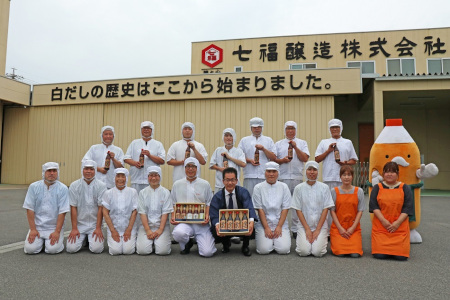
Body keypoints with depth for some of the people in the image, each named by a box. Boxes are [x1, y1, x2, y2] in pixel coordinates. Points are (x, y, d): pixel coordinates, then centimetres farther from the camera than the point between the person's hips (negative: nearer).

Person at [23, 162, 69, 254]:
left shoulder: (62, 188, -6)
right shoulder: (34, 187, 0)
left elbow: (62, 212, -9)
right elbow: (30, 209, -1)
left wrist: (57, 232, -14)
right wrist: (33, 229, -8)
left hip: (54, 227, -2)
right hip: (37, 226, 2)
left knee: (52, 249, -19)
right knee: (30, 249, -15)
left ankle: (57, 240, 13)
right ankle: (40, 240, 16)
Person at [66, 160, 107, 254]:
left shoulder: (101, 186, -5)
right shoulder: (74, 185, -1)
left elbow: (101, 208, -6)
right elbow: (73, 208, -2)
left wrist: (98, 228, -10)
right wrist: (74, 228, -7)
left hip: (95, 225, -1)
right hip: (79, 224, 1)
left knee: (96, 249, -18)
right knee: (71, 248, -13)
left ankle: (92, 238, 16)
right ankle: (83, 238, 19)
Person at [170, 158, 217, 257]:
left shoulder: (205, 184, 9)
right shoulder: (177, 184, 12)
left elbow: (209, 203, 9)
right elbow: (173, 204, 14)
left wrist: (207, 215, -9)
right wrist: (173, 216, -4)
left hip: (201, 222, 0)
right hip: (183, 221, 1)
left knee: (207, 252, -15)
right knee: (178, 233, -37)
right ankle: (186, 244, 2)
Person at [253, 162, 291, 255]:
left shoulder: (284, 187, 3)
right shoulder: (258, 188, -1)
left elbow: (285, 209, -1)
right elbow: (260, 209, -4)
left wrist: (279, 227, -10)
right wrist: (266, 228, -11)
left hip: (281, 224, 1)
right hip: (263, 224, -1)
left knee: (283, 249, -18)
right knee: (264, 250, -18)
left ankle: (277, 239, 14)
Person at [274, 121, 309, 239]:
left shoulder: (302, 143, 14)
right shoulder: (278, 144, 15)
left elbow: (305, 158, 1)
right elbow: (273, 159, 8)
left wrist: (295, 147, -7)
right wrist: (282, 160, -9)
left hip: (298, 177, 0)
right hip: (282, 177, 0)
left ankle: (295, 229, 9)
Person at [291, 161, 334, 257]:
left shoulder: (324, 187, 0)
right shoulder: (299, 188, -1)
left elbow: (325, 209, -2)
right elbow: (298, 210, -1)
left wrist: (318, 229, -9)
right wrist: (307, 229, -9)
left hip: (321, 225, 0)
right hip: (304, 225, 0)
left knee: (318, 252, -16)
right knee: (304, 251, -18)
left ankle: (323, 239, 15)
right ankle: (302, 239, 15)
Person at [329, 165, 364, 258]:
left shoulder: (359, 191, 5)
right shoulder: (334, 191, 3)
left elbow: (360, 211, 2)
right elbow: (332, 211, 1)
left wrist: (353, 227, -8)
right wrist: (340, 228, -8)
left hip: (354, 228, 1)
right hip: (337, 227, -1)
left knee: (355, 254, -16)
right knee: (340, 253, -17)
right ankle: (334, 240, 14)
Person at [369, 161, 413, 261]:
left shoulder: (405, 188, 8)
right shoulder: (377, 188, 8)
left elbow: (408, 207, 0)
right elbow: (374, 206, -1)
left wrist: (397, 223, -11)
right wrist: (383, 221, -13)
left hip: (399, 227, 0)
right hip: (380, 226, 0)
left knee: (401, 256, -11)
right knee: (379, 255, -13)